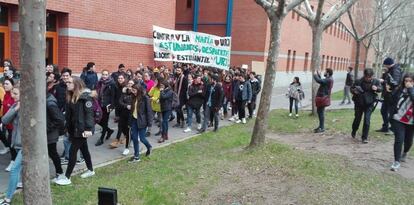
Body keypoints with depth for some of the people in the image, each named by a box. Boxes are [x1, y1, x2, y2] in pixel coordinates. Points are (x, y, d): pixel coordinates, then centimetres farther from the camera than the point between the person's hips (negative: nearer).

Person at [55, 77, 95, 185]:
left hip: (81, 129, -9)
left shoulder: (85, 96, -17)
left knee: (72, 151, -5)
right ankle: (90, 170, 34)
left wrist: (88, 128, -25)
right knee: (84, 149, 19)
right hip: (74, 128, 9)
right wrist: (68, 127, 15)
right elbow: (69, 113, 14)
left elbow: (89, 113, -21)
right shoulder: (71, 96, 9)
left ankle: (67, 177, 4)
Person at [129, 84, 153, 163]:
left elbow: (149, 111, -13)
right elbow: (132, 109, 12)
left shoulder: (145, 98, -13)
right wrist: (130, 120, 7)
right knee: (134, 138, 6)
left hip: (141, 121, -6)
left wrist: (149, 123, -15)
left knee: (142, 138, 0)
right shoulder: (134, 98, 7)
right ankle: (136, 156, 15)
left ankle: (149, 147, 32)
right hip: (134, 120, 6)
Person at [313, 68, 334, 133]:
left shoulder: (328, 80, -19)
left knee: (321, 112, -6)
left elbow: (319, 81, -30)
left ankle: (322, 128, 0)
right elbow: (321, 81, 25)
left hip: (323, 98, -11)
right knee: (319, 111, 17)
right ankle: (321, 126, 27)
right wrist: (318, 75, 17)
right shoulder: (329, 79, 13)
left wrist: (315, 75, -14)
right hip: (322, 97, 11)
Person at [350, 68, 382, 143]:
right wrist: (354, 91, -22)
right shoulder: (359, 81, -11)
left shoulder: (375, 81, -8)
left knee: (367, 120, -7)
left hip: (369, 104, 0)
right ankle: (353, 132, 40)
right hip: (359, 103, 0)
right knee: (357, 119, 12)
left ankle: (364, 137, 6)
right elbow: (352, 88, 1)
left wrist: (377, 88, -20)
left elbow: (381, 88, 4)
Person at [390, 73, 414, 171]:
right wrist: (392, 115, 6)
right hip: (398, 119, -1)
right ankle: (397, 162, -2)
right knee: (399, 140, -10)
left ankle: (405, 153, 47)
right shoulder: (399, 90, -2)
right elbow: (393, 102, 8)